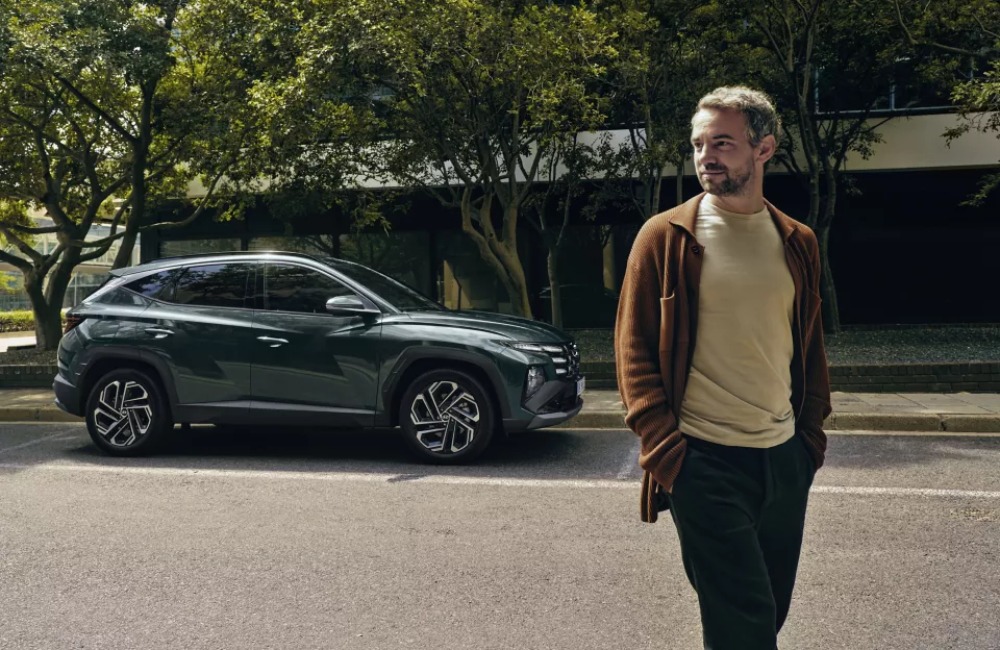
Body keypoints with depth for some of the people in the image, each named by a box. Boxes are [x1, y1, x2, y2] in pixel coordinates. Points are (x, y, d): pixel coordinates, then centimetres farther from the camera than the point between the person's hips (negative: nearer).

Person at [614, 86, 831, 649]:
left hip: (786, 457, 5)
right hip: (705, 461, -5)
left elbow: (811, 345, 16)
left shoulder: (797, 242, 7)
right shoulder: (665, 237, -6)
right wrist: (662, 445, -13)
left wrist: (813, 429, 11)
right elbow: (634, 347, -6)